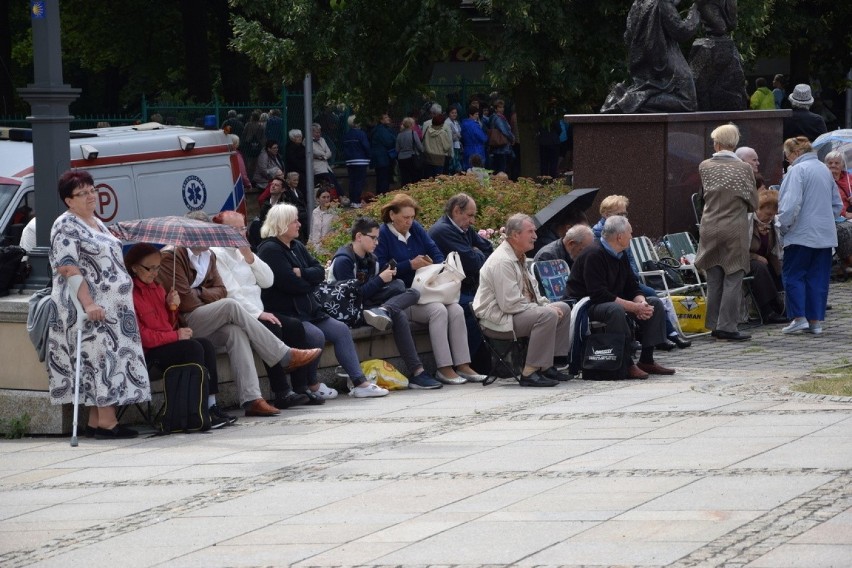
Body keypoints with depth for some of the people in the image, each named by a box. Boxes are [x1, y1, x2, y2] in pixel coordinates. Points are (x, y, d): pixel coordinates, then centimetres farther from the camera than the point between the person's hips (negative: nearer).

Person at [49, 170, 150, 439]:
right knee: (101, 357, -11)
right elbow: (68, 268, -18)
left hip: (111, 306, 9)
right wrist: (88, 303, -25)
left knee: (106, 357, 6)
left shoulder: (97, 223, 19)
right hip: (90, 308, -9)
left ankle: (95, 421, 7)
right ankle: (106, 421, -12)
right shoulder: (66, 226, -9)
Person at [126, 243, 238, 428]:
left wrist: (172, 306, 0)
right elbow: (140, 335, -17)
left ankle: (211, 405, -18)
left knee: (206, 344, -12)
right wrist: (176, 335, -15)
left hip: (166, 343, 9)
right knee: (193, 348, -24)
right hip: (147, 352, -9)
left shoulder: (156, 287, 15)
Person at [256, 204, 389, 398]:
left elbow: (320, 271, 7)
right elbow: (290, 284, -21)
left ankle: (360, 383, -4)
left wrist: (301, 273, -13)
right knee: (315, 335, -29)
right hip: (284, 314, -9)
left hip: (308, 312, 9)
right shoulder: (270, 250, -12)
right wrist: (309, 281, -1)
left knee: (340, 330, -2)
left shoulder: (297, 246, 17)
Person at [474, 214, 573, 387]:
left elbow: (532, 291, 22)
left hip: (521, 310, 11)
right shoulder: (502, 261, -21)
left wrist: (546, 304, 1)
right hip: (499, 317, -11)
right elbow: (510, 303, -26)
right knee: (547, 315, -30)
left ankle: (547, 366, 5)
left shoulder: (519, 258, 13)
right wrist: (545, 308, -19)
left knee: (563, 309, 7)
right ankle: (530, 373, -27)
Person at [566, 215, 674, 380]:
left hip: (614, 302, 10)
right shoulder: (594, 255, -21)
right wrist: (634, 307, -29)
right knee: (615, 309, -40)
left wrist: (641, 303, -15)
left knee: (655, 303, 1)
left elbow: (632, 287, 10)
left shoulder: (620, 256, 9)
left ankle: (646, 360, -1)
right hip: (587, 304, -10)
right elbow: (599, 295, -29)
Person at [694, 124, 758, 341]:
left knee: (714, 280, 12)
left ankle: (714, 326, 17)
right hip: (735, 229, -3)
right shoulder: (743, 169, -8)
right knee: (733, 280, 1)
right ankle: (727, 326, -2)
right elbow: (753, 203, 0)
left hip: (710, 228, 3)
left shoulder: (705, 167, -2)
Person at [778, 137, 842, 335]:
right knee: (818, 277, 8)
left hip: (802, 234, -7)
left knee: (793, 274, 2)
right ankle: (816, 321, 8)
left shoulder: (797, 170, -11)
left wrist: (784, 225, -8)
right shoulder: (825, 170, 13)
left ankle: (799, 317, -4)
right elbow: (837, 205, 19)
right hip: (825, 234, 7)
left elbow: (792, 203, -19)